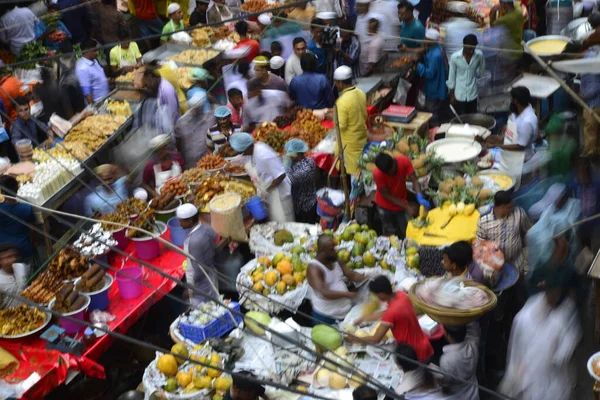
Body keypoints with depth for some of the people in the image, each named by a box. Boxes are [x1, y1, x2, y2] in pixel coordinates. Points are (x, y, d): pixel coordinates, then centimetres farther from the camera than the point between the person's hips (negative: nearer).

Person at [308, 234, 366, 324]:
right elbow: (323, 293, -27)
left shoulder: (337, 261, 6)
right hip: (325, 316, -7)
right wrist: (347, 294, -27)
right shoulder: (314, 268, -18)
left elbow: (352, 275, 9)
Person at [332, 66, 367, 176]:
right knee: (360, 168, 20)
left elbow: (341, 125, -23)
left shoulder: (342, 101, -27)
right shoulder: (361, 93, -3)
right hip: (361, 135, 7)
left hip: (349, 141, -7)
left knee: (351, 169, 9)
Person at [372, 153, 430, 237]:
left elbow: (414, 180, -25)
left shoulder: (404, 161, -25)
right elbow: (387, 195, -23)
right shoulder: (377, 174, -31)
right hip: (386, 205, -3)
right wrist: (406, 206, -26)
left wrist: (420, 197, -43)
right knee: (390, 234, 7)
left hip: (401, 202, 3)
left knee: (404, 233, 8)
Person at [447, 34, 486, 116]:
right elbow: (451, 78, -6)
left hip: (472, 94, 2)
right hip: (459, 95, -2)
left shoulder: (479, 55, -11)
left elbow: (481, 72, 10)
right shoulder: (455, 57, -16)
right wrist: (452, 95, -3)